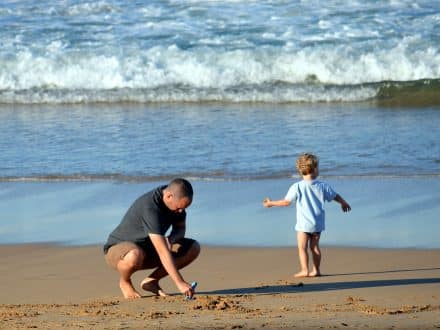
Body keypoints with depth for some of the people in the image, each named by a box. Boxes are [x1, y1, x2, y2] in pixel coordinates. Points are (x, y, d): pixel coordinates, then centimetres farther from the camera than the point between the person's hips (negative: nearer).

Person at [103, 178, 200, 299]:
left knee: (193, 248, -9)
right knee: (135, 256, -44)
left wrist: (171, 239, -17)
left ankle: (151, 281, 1)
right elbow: (162, 251, -38)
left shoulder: (177, 200, -8)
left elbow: (180, 228, 8)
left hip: (148, 248, 8)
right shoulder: (150, 207, -33)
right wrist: (180, 283, -41)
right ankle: (124, 282, -8)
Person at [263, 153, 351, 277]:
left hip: (304, 224, -4)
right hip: (318, 223, 4)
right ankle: (316, 270, 15)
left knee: (302, 247, 0)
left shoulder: (297, 187, -11)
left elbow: (286, 202, -10)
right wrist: (344, 203, 34)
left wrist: (271, 203, 4)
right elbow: (335, 196, 12)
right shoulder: (322, 186, -1)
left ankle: (304, 270, -8)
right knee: (315, 246, 14)